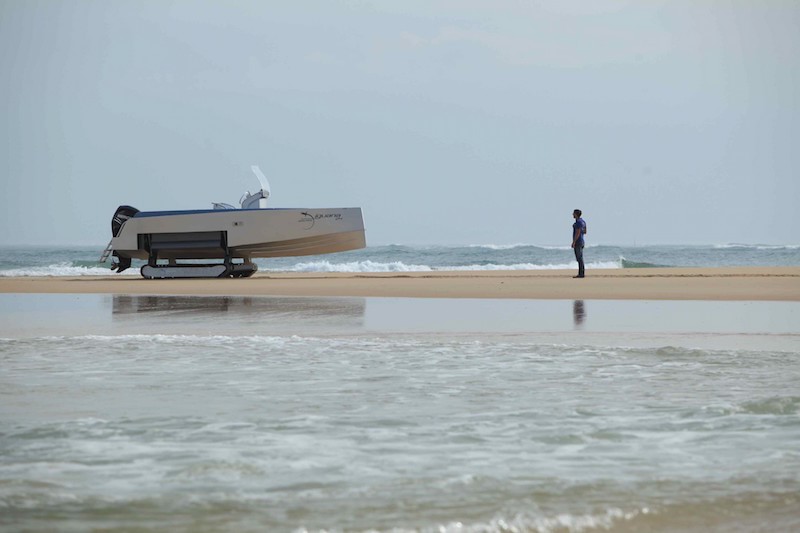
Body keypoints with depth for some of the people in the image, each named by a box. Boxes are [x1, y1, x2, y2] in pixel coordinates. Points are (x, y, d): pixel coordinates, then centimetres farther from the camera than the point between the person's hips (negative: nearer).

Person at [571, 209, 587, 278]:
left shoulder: (578, 222, -17)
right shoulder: (583, 221, 13)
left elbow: (578, 233, -22)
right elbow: (585, 232, 17)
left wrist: (573, 242, -21)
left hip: (577, 241, -10)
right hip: (581, 241, 10)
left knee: (579, 258, -7)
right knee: (580, 258, 12)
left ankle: (581, 274, -7)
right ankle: (582, 273, 13)